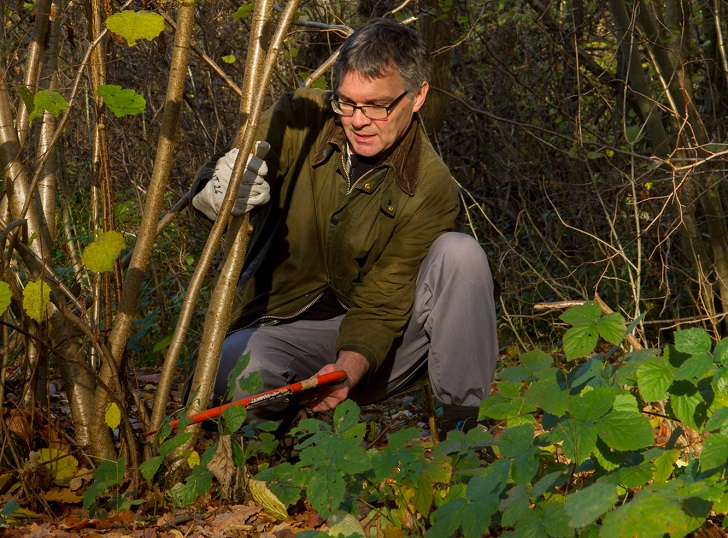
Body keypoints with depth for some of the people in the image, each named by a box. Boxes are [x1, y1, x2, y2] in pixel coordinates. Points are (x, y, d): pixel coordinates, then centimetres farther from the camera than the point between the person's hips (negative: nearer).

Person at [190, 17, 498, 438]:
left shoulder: (431, 191, -17)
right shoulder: (301, 120, -11)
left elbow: (381, 305, -18)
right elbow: (211, 182, -14)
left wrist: (349, 369, -39)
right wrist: (218, 193, -41)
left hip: (370, 348, 0)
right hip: (282, 325, 0)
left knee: (460, 254, -24)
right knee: (239, 372, -37)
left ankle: (463, 425, -16)